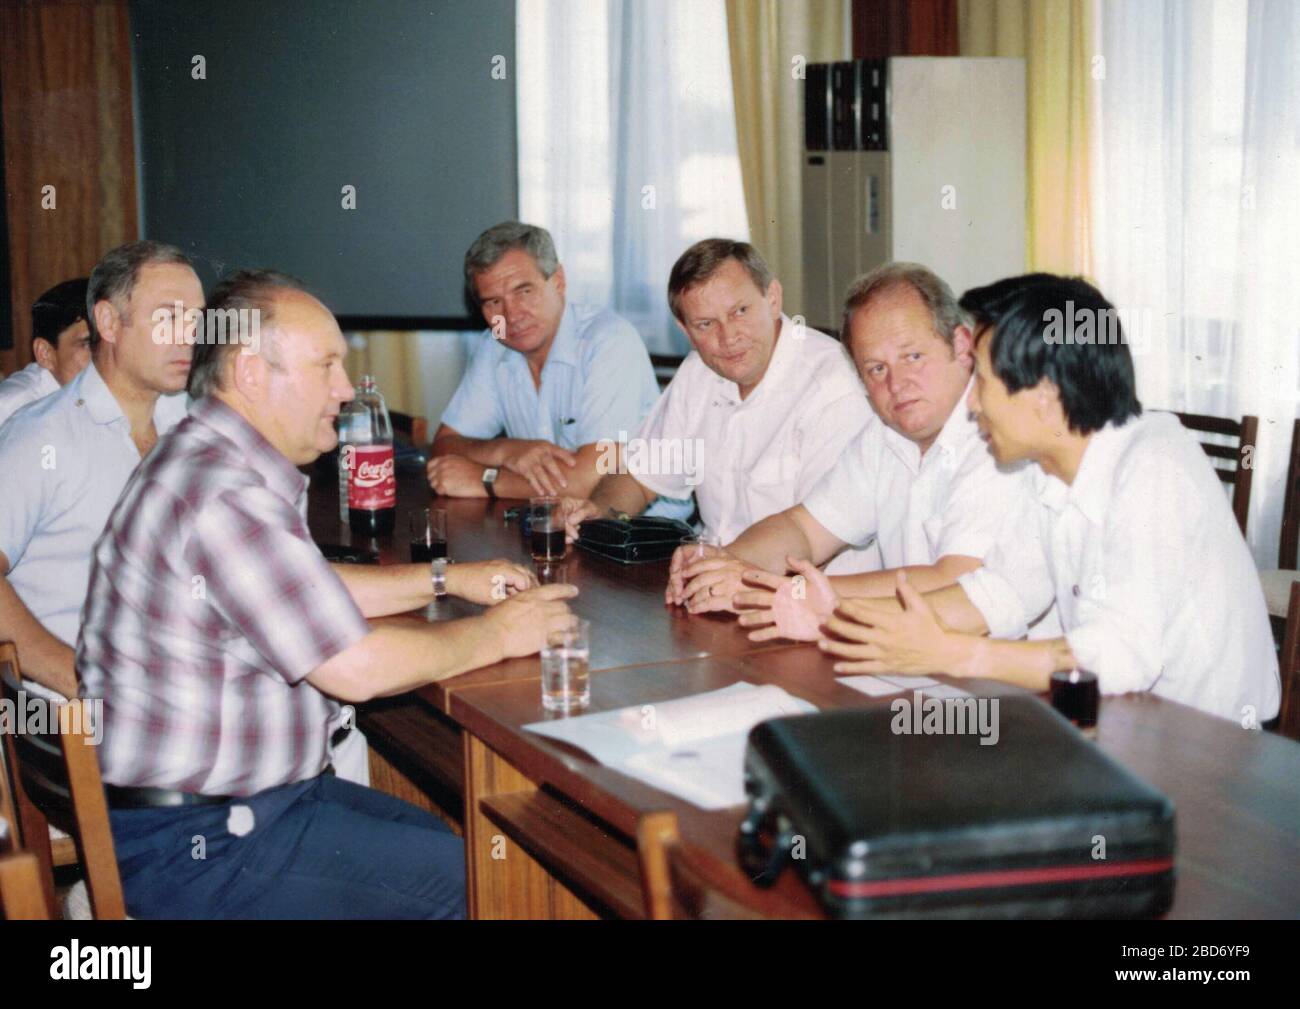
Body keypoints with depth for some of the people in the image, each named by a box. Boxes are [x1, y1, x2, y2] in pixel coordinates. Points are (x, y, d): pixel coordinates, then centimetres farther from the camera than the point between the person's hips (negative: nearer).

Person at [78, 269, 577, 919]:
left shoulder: (219, 464, 9)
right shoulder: (224, 496, -26)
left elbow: (310, 591, 24)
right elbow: (356, 668, -26)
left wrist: (447, 579, 15)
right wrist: (497, 633, -11)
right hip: (196, 845, -10)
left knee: (450, 844, 14)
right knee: (471, 881, -7)